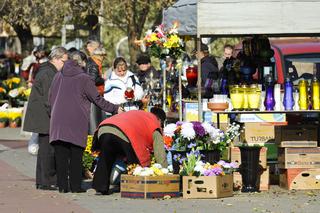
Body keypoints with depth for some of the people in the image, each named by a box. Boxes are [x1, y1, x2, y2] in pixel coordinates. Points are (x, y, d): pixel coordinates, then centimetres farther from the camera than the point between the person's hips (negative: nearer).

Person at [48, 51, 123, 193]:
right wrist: (115, 109, 13)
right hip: (77, 122, -4)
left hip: (58, 121, 4)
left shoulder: (59, 76, 9)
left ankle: (62, 186, 3)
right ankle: (75, 186, 3)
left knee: (61, 155, 5)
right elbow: (98, 100, 1)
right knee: (76, 155, 3)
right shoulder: (84, 79, -4)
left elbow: (51, 98, 15)